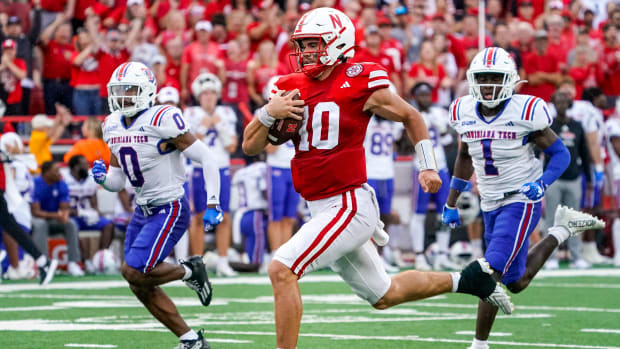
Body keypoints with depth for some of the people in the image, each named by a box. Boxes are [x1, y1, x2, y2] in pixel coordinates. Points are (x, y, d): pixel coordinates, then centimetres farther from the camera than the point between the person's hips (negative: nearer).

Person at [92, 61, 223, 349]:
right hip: (143, 211, 8)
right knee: (141, 288, 5)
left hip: (170, 209, -8)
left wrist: (213, 205, -19)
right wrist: (103, 177, -9)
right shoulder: (113, 126, 6)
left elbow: (205, 158, -15)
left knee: (134, 272, -18)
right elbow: (118, 182, 14)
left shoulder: (162, 120, -17)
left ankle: (189, 271, 7)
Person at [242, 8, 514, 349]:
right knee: (384, 295, 20)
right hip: (321, 210, 7)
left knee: (281, 270, -21)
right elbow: (250, 146, 5)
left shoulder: (360, 83, -8)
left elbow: (410, 116, 8)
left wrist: (428, 166, 7)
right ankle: (465, 280, 38)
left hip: (350, 204, -7)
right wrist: (269, 112, -12)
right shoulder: (292, 88, 6)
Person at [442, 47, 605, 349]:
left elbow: (560, 154, -7)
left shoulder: (525, 112, -15)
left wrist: (542, 184, -25)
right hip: (491, 207, 6)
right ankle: (561, 230, 36)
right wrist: (451, 203, 21)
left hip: (521, 202, -6)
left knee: (491, 274, -17)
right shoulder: (464, 112, 1)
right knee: (516, 283, 16)